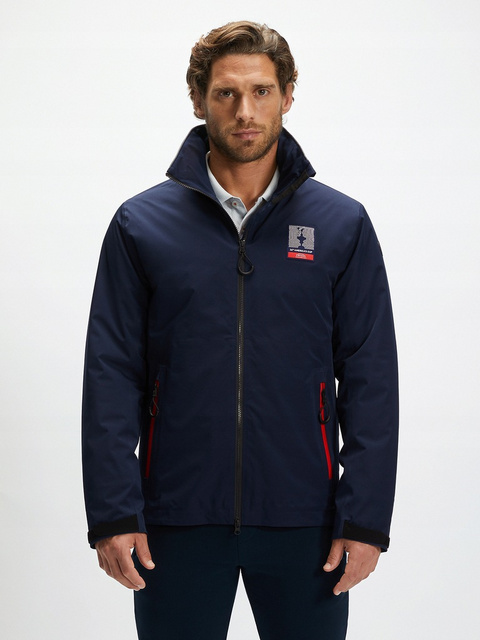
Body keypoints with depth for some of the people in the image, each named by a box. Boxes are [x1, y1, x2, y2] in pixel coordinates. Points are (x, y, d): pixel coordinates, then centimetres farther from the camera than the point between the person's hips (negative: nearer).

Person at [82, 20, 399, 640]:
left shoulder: (342, 225, 3)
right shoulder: (142, 224, 2)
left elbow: (370, 381, 1)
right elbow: (112, 379, 0)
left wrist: (365, 518, -5)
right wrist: (113, 513, -7)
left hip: (302, 519, 0)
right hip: (178, 519, 0)